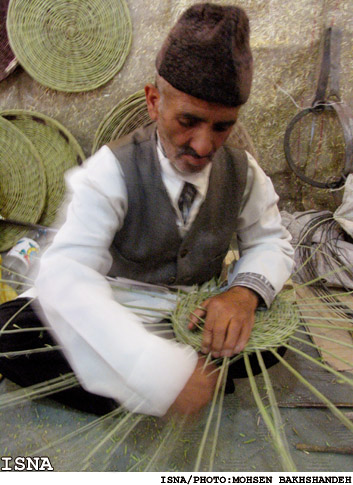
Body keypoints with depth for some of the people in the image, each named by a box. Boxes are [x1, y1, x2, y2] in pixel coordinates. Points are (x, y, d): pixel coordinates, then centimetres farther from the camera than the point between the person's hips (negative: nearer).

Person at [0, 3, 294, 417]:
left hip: (197, 317, 3)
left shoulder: (243, 172, -7)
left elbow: (271, 242, 1)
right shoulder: (113, 170, -21)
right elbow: (63, 270, -33)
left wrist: (246, 290, -26)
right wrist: (161, 369, -46)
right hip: (116, 316, -2)